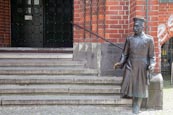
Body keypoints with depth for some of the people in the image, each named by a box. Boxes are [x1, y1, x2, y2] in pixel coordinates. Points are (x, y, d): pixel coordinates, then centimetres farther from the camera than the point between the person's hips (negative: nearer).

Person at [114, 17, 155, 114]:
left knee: (140, 89, 4)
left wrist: (152, 65, -14)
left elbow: (151, 56, 3)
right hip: (130, 67, 1)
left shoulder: (149, 39, 0)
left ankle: (136, 111, 16)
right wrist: (121, 63, -8)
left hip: (142, 69, -1)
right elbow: (125, 54, 8)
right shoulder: (129, 39, 5)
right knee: (128, 87, -3)